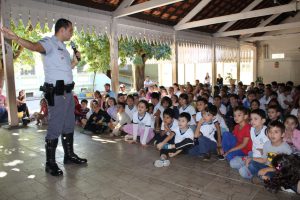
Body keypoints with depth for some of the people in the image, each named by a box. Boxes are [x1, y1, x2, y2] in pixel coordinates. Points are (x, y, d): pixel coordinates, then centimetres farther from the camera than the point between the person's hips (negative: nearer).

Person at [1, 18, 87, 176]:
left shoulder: (63, 47, 18)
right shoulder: (49, 42, -8)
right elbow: (35, 46, -31)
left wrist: (76, 59, 12)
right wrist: (16, 38, -49)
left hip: (68, 91, 9)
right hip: (56, 93, -9)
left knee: (69, 125, 16)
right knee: (55, 127, -4)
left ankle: (69, 155, 30)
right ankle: (50, 163, 9)